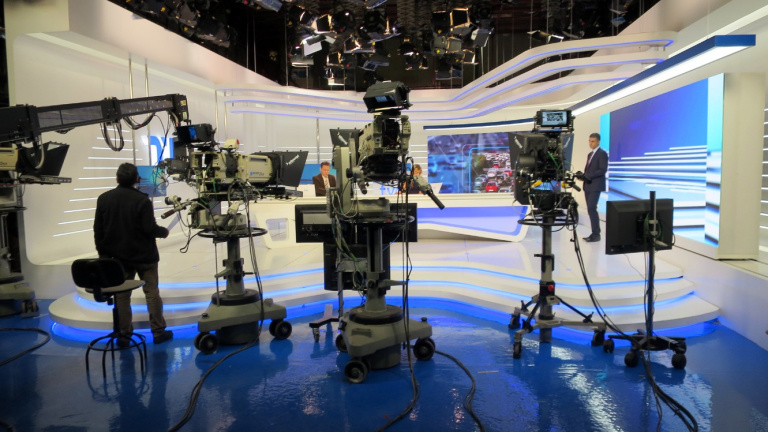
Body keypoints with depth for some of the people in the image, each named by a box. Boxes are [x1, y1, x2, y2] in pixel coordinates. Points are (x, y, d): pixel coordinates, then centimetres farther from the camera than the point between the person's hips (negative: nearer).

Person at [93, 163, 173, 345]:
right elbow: (149, 228, -17)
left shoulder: (103, 198, -1)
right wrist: (164, 232, 4)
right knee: (152, 292, 6)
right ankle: (158, 331, 11)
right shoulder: (142, 200, -17)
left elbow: (98, 229, 4)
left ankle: (124, 334, 16)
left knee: (121, 295, 10)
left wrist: (103, 252, 14)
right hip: (143, 255, -3)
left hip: (118, 256, 4)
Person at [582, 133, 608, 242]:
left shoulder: (602, 153, -6)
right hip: (588, 186, 8)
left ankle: (596, 234, -10)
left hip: (595, 186, -8)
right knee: (590, 210, 6)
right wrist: (583, 175, 2)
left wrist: (588, 176, -22)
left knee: (591, 209, -14)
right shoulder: (590, 154, 21)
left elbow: (603, 170, -15)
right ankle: (595, 233, 11)